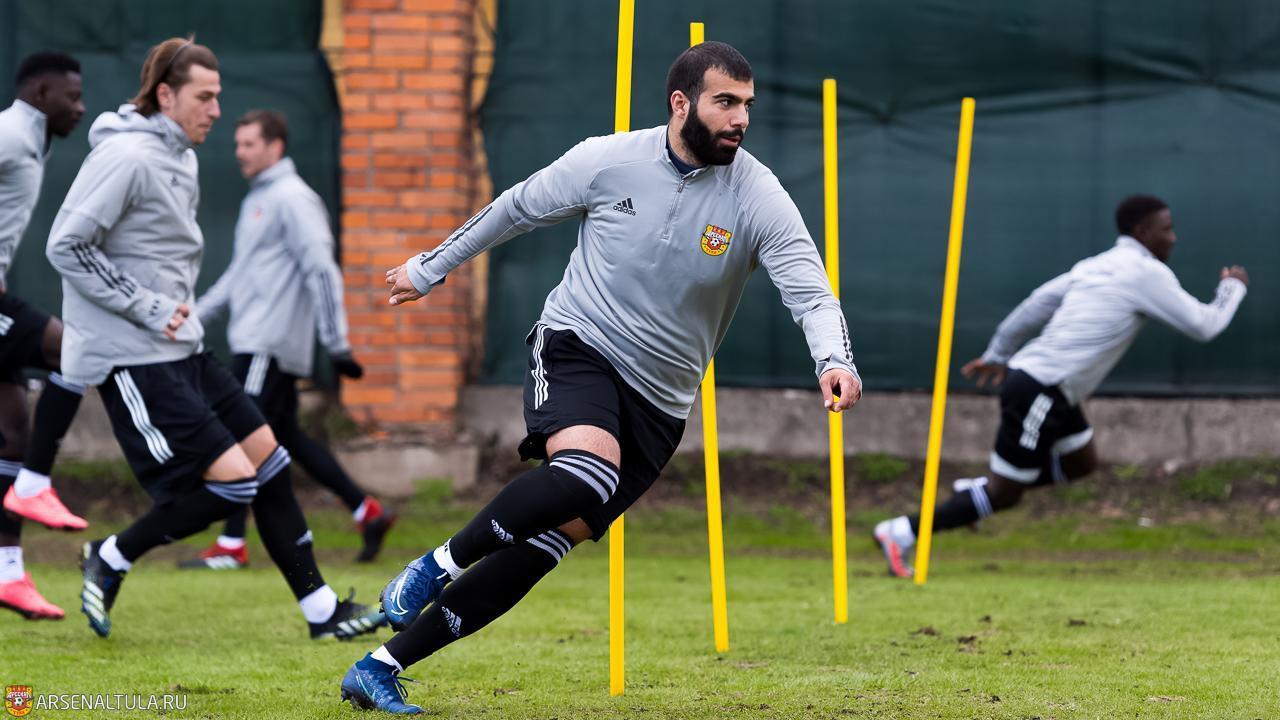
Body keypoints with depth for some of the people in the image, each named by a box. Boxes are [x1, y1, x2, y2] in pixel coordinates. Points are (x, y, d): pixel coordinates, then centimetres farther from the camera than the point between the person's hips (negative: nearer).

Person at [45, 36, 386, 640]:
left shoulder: (181, 158, 14)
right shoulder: (126, 157, -16)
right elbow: (65, 246, -19)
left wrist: (178, 308, 10)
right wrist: (149, 309, -17)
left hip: (179, 347, 10)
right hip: (131, 358, -10)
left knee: (265, 455, 8)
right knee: (231, 478, -13)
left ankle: (321, 610, 14)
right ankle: (110, 561, 5)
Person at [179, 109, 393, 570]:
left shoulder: (292, 199, -11)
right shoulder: (257, 200, 18)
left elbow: (322, 272, -16)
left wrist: (336, 343, -19)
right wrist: (196, 313, 21)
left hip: (271, 343, -10)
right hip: (254, 339, 10)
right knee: (287, 437, 12)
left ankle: (231, 546, -8)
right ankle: (367, 512, 18)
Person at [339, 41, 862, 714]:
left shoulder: (757, 197, -9)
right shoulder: (608, 161, -7)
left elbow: (810, 291, -18)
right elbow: (516, 208, 9)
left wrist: (834, 360, -40)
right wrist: (429, 268, 19)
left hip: (657, 400, 2)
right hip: (576, 346, -2)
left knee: (552, 539, -5)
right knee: (585, 472, -35)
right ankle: (441, 563, -13)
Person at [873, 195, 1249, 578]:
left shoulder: (1096, 265, 15)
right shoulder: (1148, 273, -10)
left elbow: (1037, 303, 19)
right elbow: (1204, 326, -4)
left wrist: (998, 354, 28)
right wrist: (1232, 287, 14)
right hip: (1041, 392, -9)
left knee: (1081, 463, 22)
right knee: (1004, 495, -1)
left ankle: (976, 490, 23)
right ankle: (901, 534, 0)